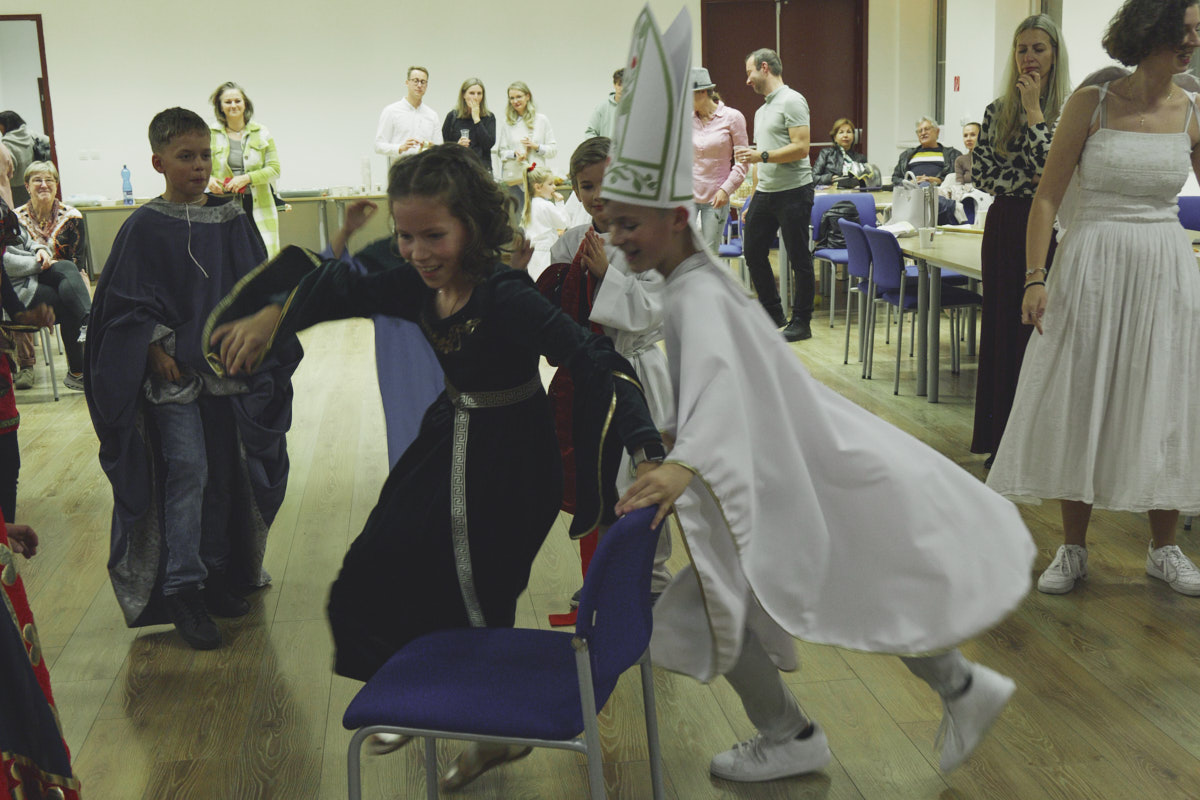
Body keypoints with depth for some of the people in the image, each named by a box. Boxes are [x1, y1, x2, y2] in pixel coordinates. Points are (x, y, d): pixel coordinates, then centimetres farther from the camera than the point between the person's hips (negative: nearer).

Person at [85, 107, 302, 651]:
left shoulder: (233, 221, 5)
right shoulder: (145, 228, -6)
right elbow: (129, 302, -6)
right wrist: (157, 350, -15)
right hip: (172, 371, -4)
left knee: (223, 474, 11)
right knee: (186, 470, -9)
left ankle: (219, 575, 25)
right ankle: (181, 590, 0)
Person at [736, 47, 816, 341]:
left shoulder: (791, 101, -10)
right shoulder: (762, 110, 19)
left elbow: (801, 148, -20)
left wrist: (761, 156, -24)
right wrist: (751, 202, 20)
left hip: (793, 192, -10)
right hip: (765, 193, 10)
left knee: (799, 259, -1)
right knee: (753, 251, 12)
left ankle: (801, 322, 7)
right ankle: (773, 313, 24)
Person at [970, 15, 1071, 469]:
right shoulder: (997, 111, 9)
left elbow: (1053, 168, -16)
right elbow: (980, 172, 2)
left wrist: (1034, 109, -13)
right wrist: (1028, 182, -9)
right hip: (1005, 231, 4)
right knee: (1002, 329, 6)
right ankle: (1001, 443, 13)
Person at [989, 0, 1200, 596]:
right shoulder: (1092, 103, -4)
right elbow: (1047, 196, -5)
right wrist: (1035, 277, -14)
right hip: (1092, 265, -2)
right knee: (1080, 402, 4)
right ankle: (1073, 549, 18)